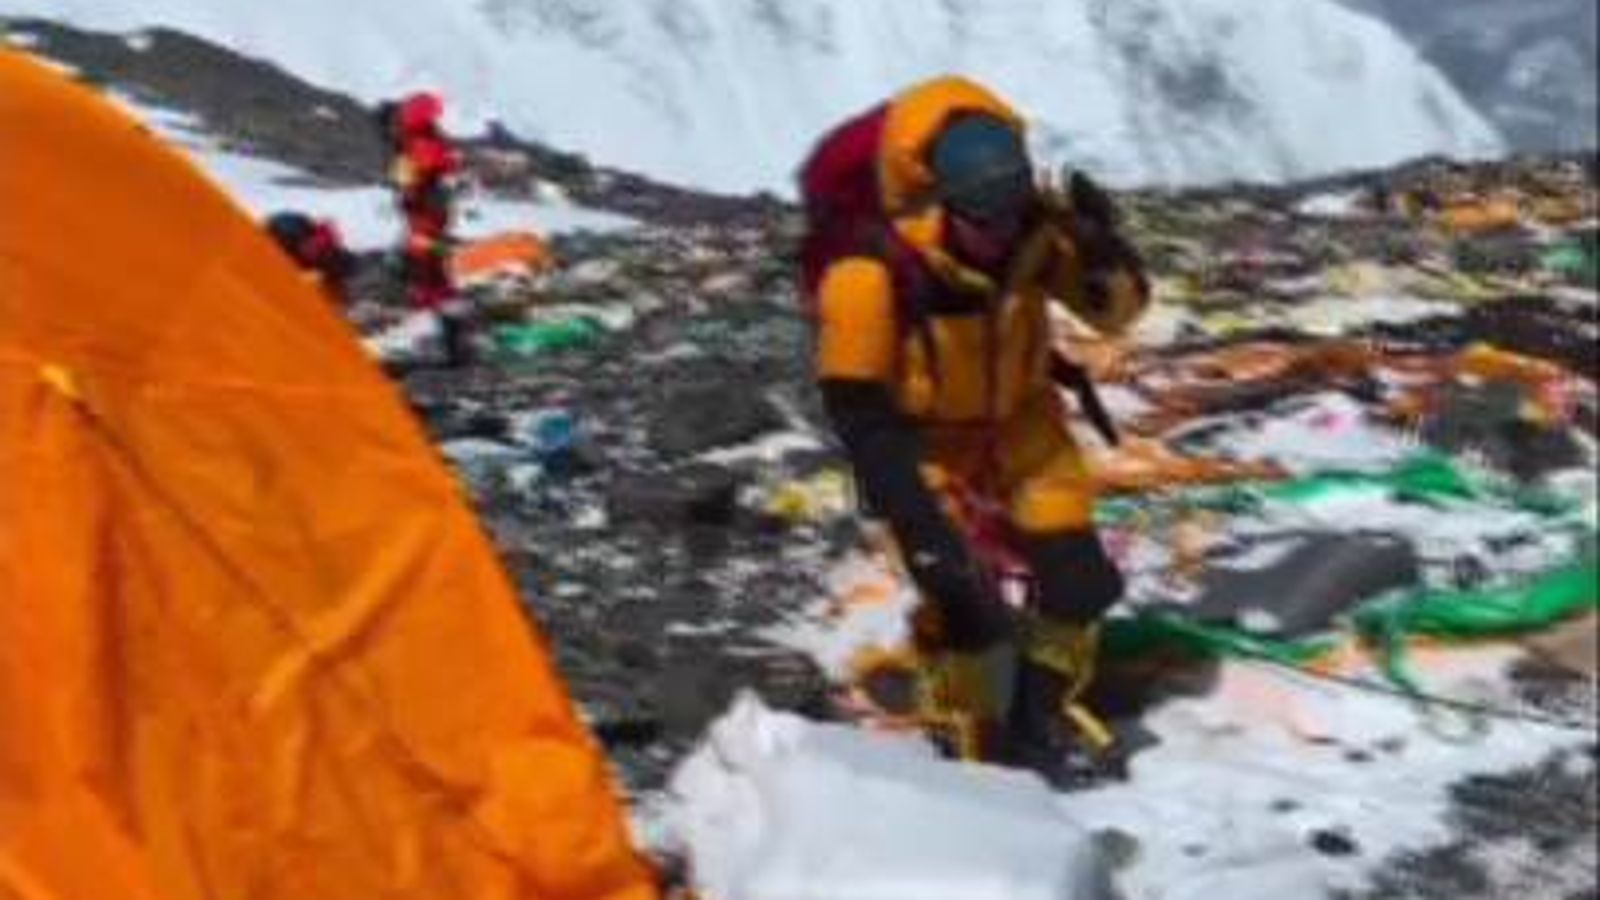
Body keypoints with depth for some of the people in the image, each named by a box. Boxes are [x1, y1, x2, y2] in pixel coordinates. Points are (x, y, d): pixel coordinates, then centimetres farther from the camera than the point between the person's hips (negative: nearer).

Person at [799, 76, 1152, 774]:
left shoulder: (1035, 228, -22)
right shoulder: (871, 271, -33)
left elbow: (1117, 311, -10)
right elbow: (857, 411, -27)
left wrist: (1102, 248, -32)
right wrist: (921, 519, -31)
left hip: (1020, 418, 4)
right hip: (923, 435, -4)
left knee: (1080, 579, -1)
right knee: (965, 601, -14)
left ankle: (1037, 718, 27)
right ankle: (979, 743, 15)